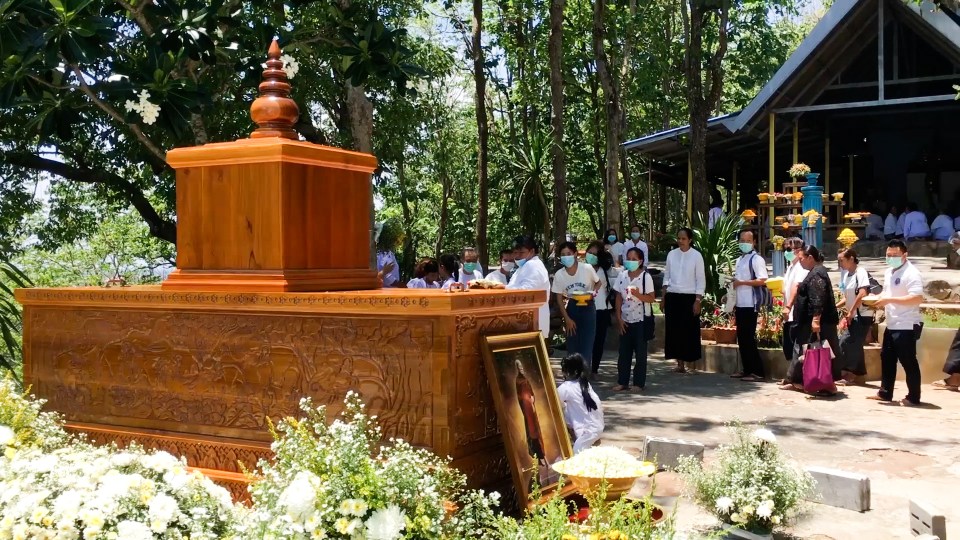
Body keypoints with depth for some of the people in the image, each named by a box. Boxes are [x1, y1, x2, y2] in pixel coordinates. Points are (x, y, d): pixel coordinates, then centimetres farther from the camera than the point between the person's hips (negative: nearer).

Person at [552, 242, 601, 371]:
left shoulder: (587, 269, -14)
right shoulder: (559, 275, -9)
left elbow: (598, 283, 6)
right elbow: (559, 298, -1)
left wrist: (593, 292, -16)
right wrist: (566, 318, -6)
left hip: (587, 307, -2)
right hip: (571, 308, 2)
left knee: (586, 344, -5)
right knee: (572, 345, 7)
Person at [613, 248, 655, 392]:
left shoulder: (646, 276, -8)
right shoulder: (622, 275, 4)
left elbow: (651, 298, -9)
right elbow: (619, 298, 7)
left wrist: (638, 294, -26)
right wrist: (619, 318, 2)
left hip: (641, 320, -4)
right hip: (625, 320, 4)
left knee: (640, 353, 2)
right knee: (624, 352, 7)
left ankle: (639, 383, 9)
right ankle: (622, 382, 13)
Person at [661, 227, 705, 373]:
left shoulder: (696, 256, -3)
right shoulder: (671, 254, 7)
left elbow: (701, 280, -3)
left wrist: (697, 300, -9)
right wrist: (663, 298, 8)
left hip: (689, 297, -3)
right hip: (672, 297, 3)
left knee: (689, 331, -2)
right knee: (674, 330, 3)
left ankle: (688, 363, 6)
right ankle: (680, 364, 11)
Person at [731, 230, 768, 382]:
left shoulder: (756, 259, -8)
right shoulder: (739, 260, 17)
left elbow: (762, 280, -17)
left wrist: (741, 282, -17)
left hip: (750, 305, -8)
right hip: (740, 304, 8)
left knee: (749, 338, -7)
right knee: (741, 338, 10)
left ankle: (757, 372, -2)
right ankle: (747, 369, 17)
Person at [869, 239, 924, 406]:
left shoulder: (911, 273, -16)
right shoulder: (889, 272, 13)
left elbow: (918, 298, -26)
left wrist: (889, 300, -27)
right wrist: (879, 300, 3)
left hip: (906, 326, -9)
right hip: (891, 325, 9)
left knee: (908, 361, -1)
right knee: (886, 358, 15)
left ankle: (913, 397, 10)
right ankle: (885, 393, 25)